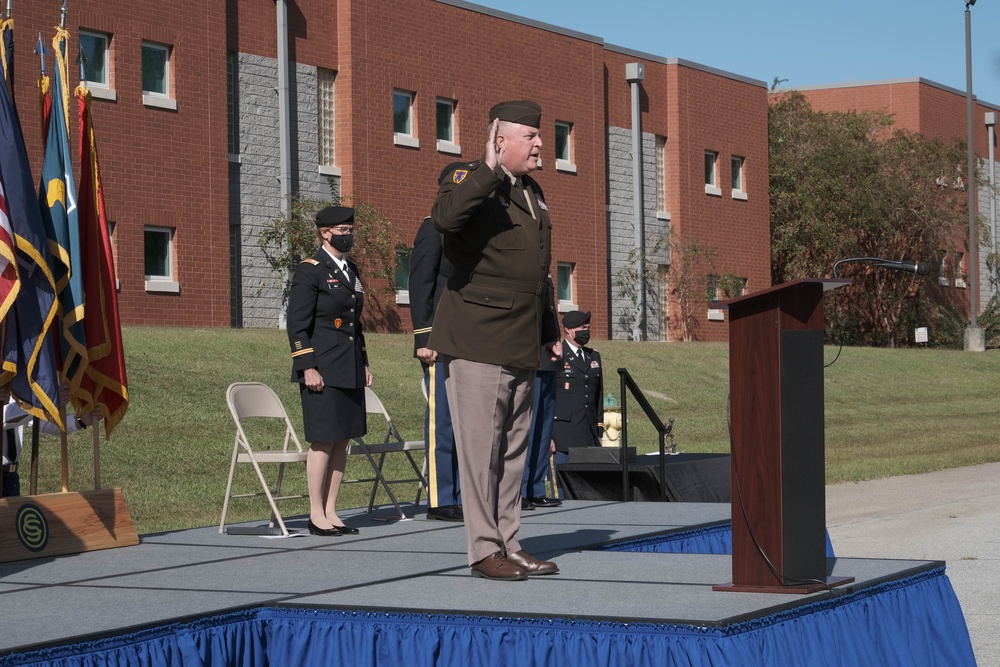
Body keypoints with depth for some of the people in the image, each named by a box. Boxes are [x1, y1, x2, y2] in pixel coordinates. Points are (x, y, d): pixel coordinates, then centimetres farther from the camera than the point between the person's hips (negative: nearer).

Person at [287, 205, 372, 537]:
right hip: (323, 369, -8)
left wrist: (364, 363, 19)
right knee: (323, 441, -6)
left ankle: (331, 512, 12)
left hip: (350, 370, 8)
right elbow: (297, 325, -11)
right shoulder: (310, 271, -7)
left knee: (343, 440, 7)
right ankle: (317, 515, 1)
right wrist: (308, 367, -16)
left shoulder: (351, 271, 17)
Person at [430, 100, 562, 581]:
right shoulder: (467, 179, -8)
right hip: (476, 339, -8)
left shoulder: (533, 194, 19)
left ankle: (508, 544, 17)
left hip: (521, 345, 8)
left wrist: (549, 329, 26)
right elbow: (445, 217, -33)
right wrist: (488, 169, -35)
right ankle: (484, 550, 0)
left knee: (513, 448, 11)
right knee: (480, 446, -6)